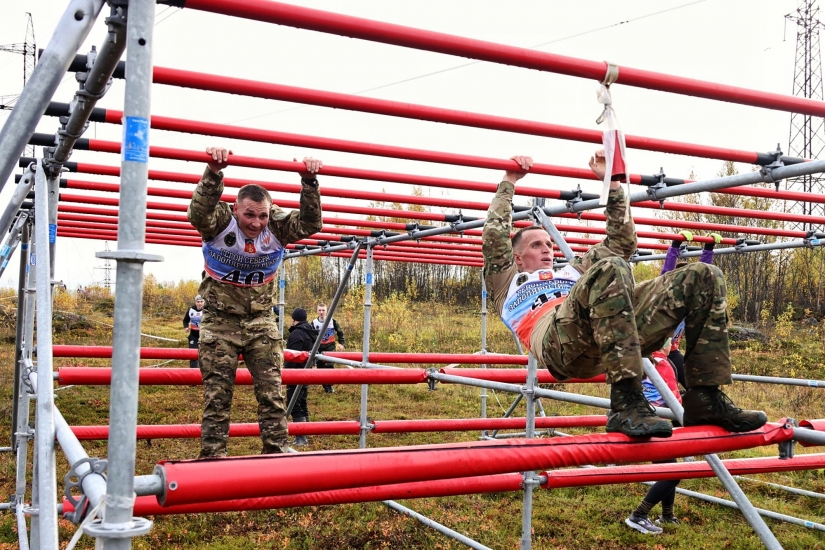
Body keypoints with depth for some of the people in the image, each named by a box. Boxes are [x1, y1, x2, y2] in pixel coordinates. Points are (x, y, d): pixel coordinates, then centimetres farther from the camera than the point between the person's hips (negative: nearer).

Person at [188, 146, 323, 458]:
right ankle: (212, 456, 10)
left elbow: (310, 224, -19)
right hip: (220, 320, -2)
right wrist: (213, 172, -48)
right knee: (217, 394, 2)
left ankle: (276, 451, 10)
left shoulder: (277, 227, -6)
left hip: (260, 321, 2)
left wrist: (309, 183, -31)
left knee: (272, 392, 1)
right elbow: (198, 214, -35)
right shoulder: (220, 222, -14)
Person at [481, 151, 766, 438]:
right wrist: (509, 182, 29)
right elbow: (494, 237, 21)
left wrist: (612, 183, 39)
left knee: (704, 277, -7)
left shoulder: (573, 273, 45)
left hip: (622, 330, 6)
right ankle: (626, 404, -39)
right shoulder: (508, 283, 34)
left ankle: (705, 399, -14)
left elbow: (622, 243, 41)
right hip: (560, 342, -6)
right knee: (609, 269, -36)